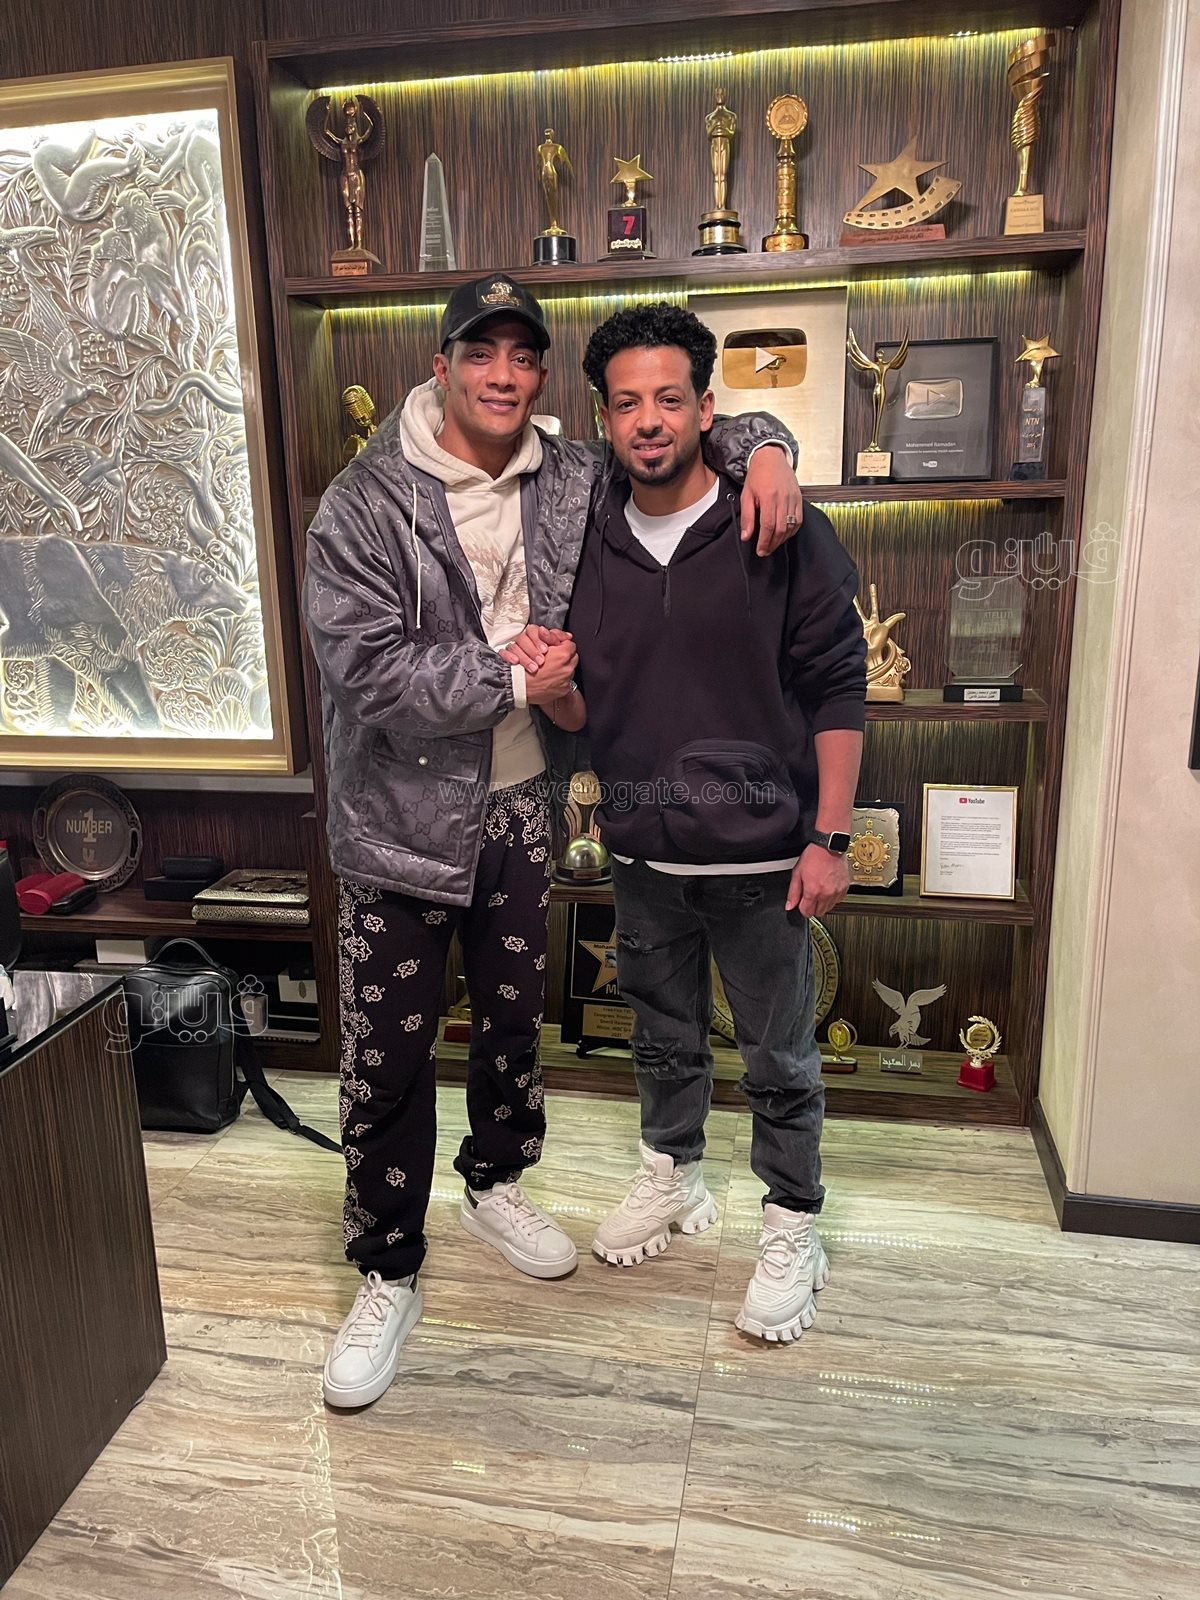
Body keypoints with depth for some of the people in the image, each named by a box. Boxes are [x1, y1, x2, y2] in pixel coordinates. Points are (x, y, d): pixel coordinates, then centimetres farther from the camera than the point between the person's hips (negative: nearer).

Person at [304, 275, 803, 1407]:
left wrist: (763, 450, -8)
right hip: (402, 818, -4)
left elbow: (697, 432, 15)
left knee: (514, 1017, 20)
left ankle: (494, 1186, 47)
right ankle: (387, 1272, 26)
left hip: (519, 809, 5)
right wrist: (518, 683, -17)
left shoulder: (574, 483, 2)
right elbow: (367, 669, -22)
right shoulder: (363, 505, -12)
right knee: (388, 1056, 5)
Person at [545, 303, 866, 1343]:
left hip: (762, 855, -3)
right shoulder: (590, 547, 3)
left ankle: (792, 1226, 33)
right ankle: (673, 1177, 46)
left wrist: (829, 839, -11)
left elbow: (838, 690, -7)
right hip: (644, 854, 4)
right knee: (664, 1036, 22)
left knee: (780, 1058, 11)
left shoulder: (781, 535, -9)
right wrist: (550, 691, -13)